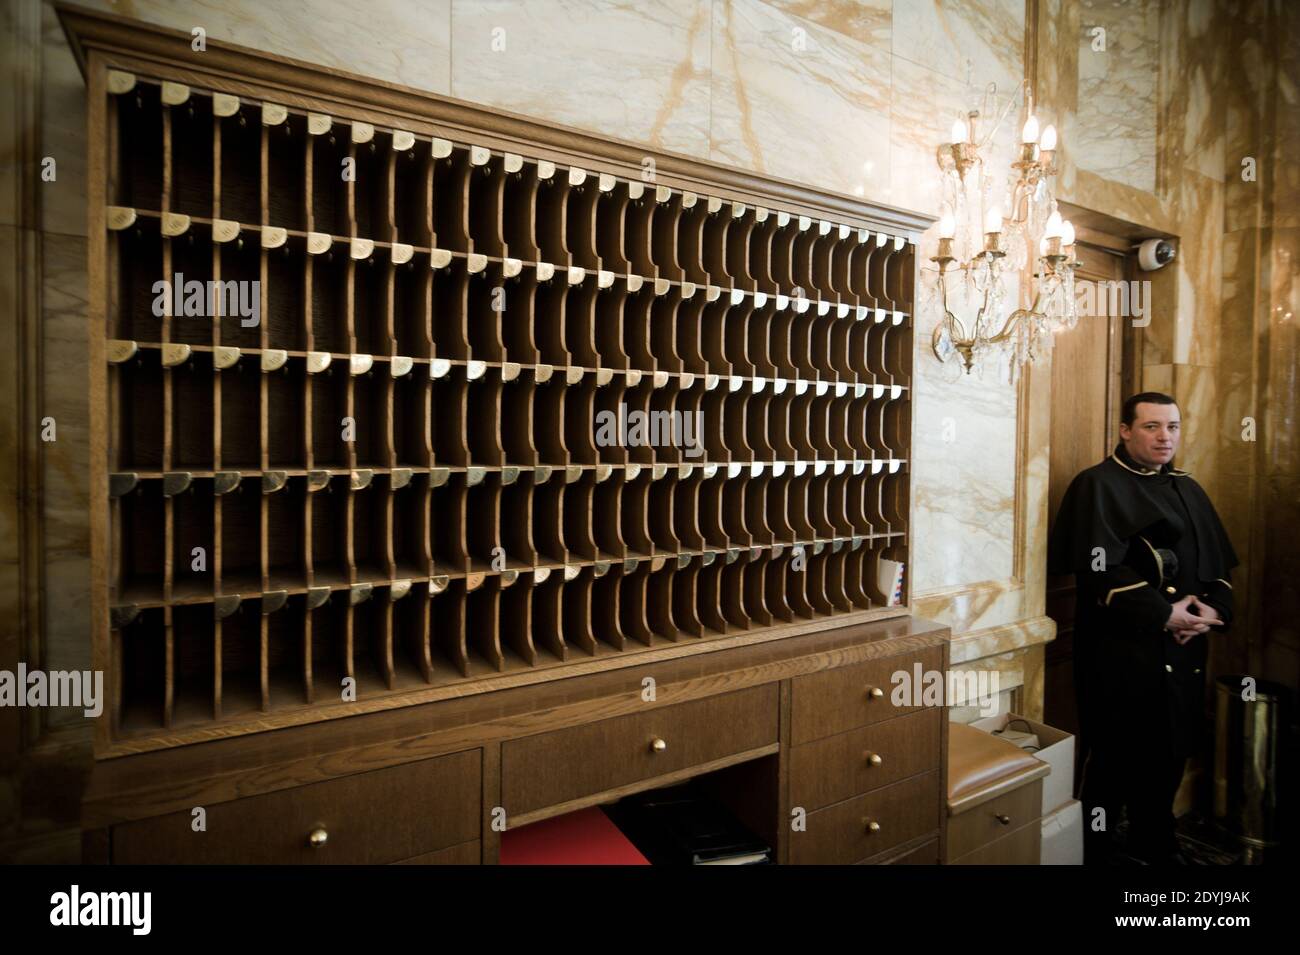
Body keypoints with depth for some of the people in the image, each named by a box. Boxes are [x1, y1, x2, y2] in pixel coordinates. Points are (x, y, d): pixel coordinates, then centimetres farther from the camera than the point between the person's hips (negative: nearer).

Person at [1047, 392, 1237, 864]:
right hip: (1121, 650, -7)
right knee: (1113, 756, 1)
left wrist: (1214, 609, -3)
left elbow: (1220, 563, 16)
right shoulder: (1098, 486, -9)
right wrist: (1163, 615, -18)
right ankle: (1094, 852, 17)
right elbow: (1100, 571, -17)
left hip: (1182, 649, 7)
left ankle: (1155, 846, 36)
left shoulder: (1188, 490, 14)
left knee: (1169, 753, 17)